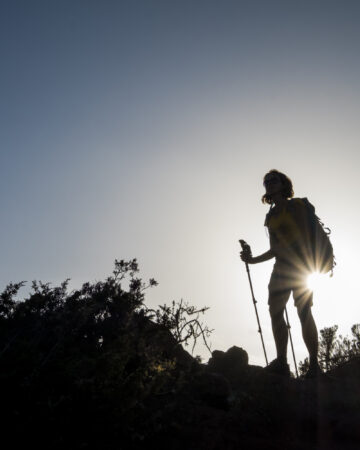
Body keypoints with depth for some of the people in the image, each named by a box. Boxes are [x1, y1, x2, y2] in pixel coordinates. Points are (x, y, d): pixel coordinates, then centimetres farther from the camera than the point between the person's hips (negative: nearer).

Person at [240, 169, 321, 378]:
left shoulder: (295, 205, 1)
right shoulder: (271, 216, 21)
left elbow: (305, 235, -10)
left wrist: (307, 263, -21)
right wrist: (254, 259, 20)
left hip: (299, 262, -7)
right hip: (282, 265, 7)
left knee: (304, 313, -11)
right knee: (275, 311, -3)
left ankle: (314, 364, -6)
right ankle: (281, 362, -1)